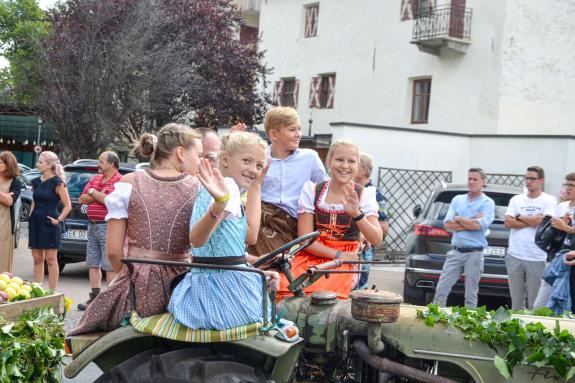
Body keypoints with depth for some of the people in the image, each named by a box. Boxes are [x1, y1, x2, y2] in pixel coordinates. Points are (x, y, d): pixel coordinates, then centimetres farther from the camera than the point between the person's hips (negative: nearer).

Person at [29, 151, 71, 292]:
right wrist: (31, 214, 10)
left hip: (49, 223, -6)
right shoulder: (36, 182, 11)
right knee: (37, 259, 9)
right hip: (35, 223, 6)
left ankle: (52, 292, 3)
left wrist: (59, 220, -12)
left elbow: (68, 205, -8)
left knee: (50, 259, -2)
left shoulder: (57, 183, -8)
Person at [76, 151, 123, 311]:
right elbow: (82, 198, 12)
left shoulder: (119, 181, -8)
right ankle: (94, 297, 17)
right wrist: (98, 196, -5)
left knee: (110, 266, -4)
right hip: (92, 225, 8)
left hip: (107, 226, -8)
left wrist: (93, 193, -7)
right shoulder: (95, 179, 16)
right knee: (93, 264, 10)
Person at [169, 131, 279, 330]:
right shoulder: (229, 187, -15)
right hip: (227, 284, -9)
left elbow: (249, 236, 10)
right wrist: (219, 204, -43)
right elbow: (197, 239, -26)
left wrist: (255, 187, 14)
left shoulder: (222, 189, 11)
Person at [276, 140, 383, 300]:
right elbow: (305, 238, 0)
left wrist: (357, 214, -26)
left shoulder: (363, 194, 2)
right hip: (311, 255, 1)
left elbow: (377, 240, -9)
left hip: (344, 262, -1)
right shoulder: (312, 190, 4)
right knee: (285, 290, -28)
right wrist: (337, 255, -12)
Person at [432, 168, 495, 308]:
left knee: (471, 297, 4)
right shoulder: (457, 200, 12)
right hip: (455, 252, 4)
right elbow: (448, 224, 0)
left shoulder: (488, 203, 0)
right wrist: (471, 223, -9)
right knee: (441, 290, 1)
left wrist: (458, 219, -3)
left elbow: (479, 225, -16)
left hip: (474, 253, -4)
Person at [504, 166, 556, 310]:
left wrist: (520, 217, -1)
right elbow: (508, 222, 0)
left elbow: (542, 221, -14)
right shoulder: (516, 200, 11)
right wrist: (532, 221, -7)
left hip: (537, 259, -3)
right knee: (516, 301, 8)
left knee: (533, 303, -1)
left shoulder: (549, 200, 1)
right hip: (515, 256, 3)